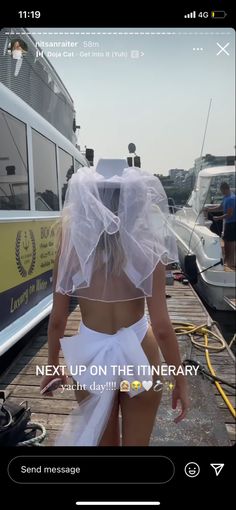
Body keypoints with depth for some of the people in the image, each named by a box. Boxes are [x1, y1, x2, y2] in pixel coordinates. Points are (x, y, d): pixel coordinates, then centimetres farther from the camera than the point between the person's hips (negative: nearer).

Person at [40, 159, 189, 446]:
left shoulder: (71, 247, -14)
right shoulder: (147, 250, -18)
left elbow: (57, 320, -6)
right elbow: (161, 328, -15)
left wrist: (53, 365, 11)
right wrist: (180, 379, 0)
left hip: (90, 354, 1)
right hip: (138, 354, -1)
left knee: (102, 441, 29)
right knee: (136, 443, 27)